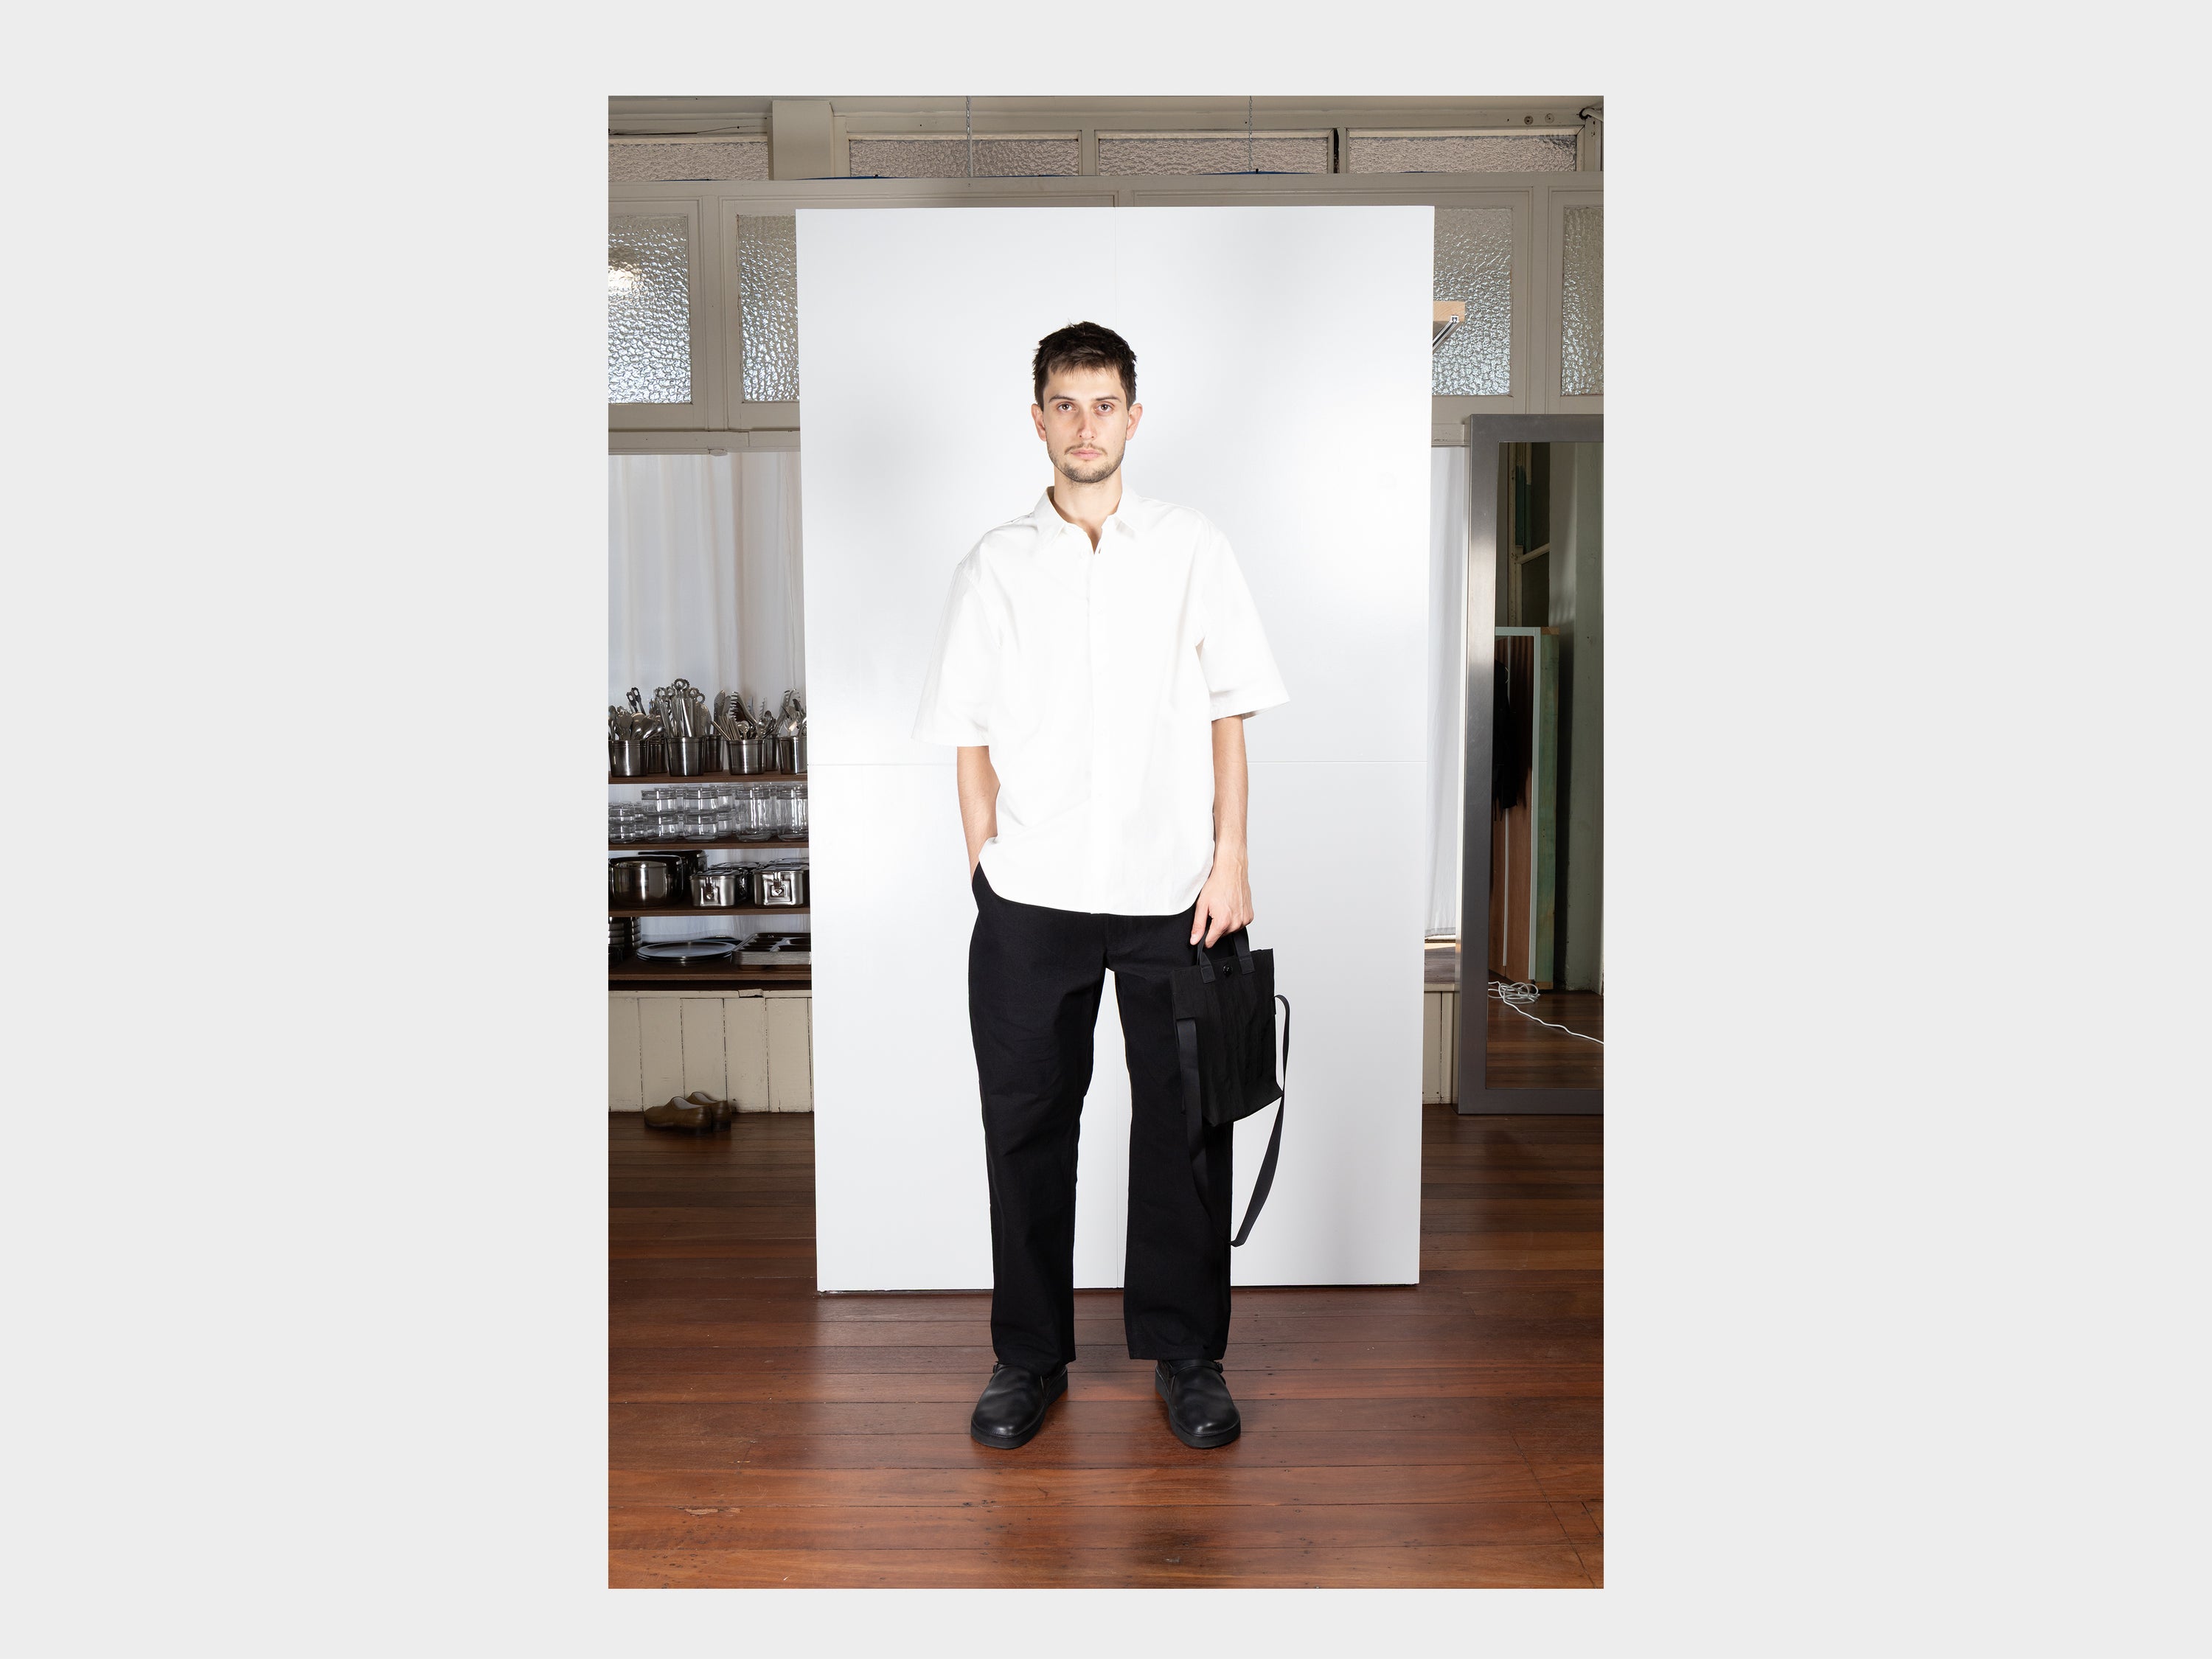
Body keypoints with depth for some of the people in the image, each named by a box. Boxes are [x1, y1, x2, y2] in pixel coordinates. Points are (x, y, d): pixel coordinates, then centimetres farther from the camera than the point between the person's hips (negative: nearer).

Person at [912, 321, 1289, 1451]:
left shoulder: (1193, 550, 6)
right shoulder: (994, 565, 7)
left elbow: (1228, 716, 4)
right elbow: (973, 736, 6)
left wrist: (1230, 860, -3)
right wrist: (984, 868, -1)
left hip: (1172, 889, 0)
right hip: (1030, 895, 1)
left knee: (1182, 1127, 7)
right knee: (1026, 1126, 8)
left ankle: (1186, 1354, 24)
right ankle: (1029, 1355, 25)